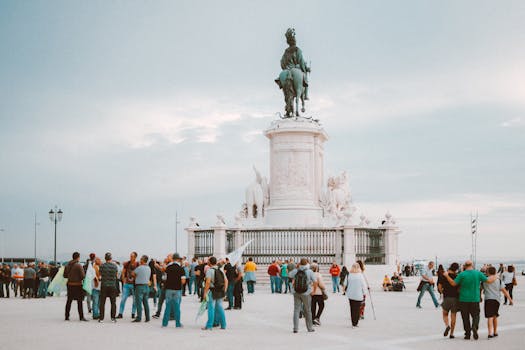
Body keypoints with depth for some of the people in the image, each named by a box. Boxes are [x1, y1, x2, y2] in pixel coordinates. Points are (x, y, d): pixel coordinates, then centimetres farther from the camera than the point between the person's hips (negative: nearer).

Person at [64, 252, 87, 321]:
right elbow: (83, 276, -16)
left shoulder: (67, 265, 4)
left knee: (69, 301, 13)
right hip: (77, 285, -5)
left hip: (69, 284, 5)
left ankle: (67, 316, 16)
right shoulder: (78, 265, -14)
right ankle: (81, 317, -2)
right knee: (79, 302, 0)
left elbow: (65, 275, 10)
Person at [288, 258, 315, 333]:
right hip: (306, 293, -2)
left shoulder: (296, 271, -3)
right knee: (308, 311, 12)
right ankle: (309, 328, 22)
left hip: (296, 293, 2)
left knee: (296, 310, 4)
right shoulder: (309, 272, -11)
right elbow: (315, 282, -14)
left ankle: (295, 328, -4)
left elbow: (289, 274, 17)